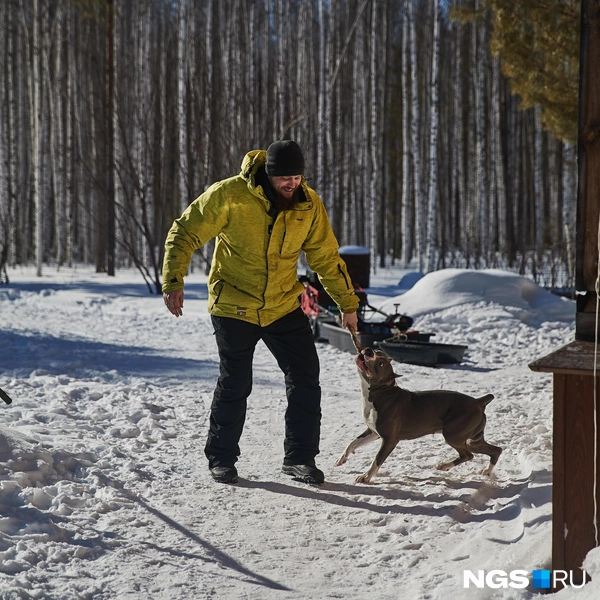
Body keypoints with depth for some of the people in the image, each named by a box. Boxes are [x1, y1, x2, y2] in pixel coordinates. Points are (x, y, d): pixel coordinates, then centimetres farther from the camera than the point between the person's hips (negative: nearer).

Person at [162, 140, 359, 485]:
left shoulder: (309, 204, -6)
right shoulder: (230, 195, -19)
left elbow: (326, 257, 5)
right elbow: (185, 234, -13)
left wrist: (347, 304, 6)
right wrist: (174, 282, -24)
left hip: (284, 306, 4)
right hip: (234, 307, -4)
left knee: (306, 380, 0)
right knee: (235, 385, 3)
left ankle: (300, 458, 14)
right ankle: (221, 459, 22)